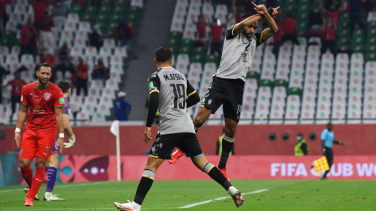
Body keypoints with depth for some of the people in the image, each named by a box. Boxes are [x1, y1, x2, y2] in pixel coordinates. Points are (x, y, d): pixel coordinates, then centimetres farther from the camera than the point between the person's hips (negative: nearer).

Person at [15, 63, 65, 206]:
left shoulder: (56, 91, -4)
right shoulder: (27, 89, 5)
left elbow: (58, 115, -3)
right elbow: (23, 111, 13)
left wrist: (61, 136, -7)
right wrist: (18, 130, 7)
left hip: (48, 131, -3)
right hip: (30, 130, 3)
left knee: (40, 165, -6)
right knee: (23, 164, -5)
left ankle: (31, 197, 2)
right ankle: (31, 187, 23)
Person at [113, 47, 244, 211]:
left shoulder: (155, 77, -2)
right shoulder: (181, 76, 18)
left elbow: (154, 101, -15)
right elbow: (195, 98, 22)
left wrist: (148, 126, -11)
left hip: (169, 129, -6)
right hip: (187, 127, 6)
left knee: (151, 165, -7)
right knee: (201, 162, 13)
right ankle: (232, 190, 5)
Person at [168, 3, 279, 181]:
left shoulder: (255, 39, 18)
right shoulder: (232, 33, 5)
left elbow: (273, 29, 7)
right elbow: (244, 23, -14)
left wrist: (266, 14, -8)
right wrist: (263, 13, -2)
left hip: (237, 86, 4)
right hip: (221, 81, -4)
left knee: (231, 129, 5)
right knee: (200, 118, -15)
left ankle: (222, 167, 16)